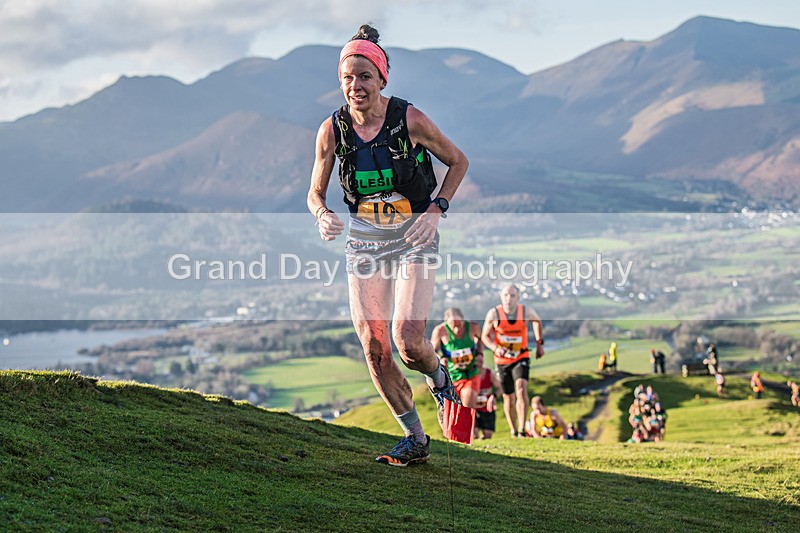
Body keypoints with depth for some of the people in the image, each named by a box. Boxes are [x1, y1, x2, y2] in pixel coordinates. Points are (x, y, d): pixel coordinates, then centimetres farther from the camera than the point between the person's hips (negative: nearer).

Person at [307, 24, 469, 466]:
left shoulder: (410, 119, -15)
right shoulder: (332, 130, -8)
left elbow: (458, 161, 1)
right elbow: (315, 193, 4)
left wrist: (436, 210, -12)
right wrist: (323, 215, -19)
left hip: (414, 238, -3)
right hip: (363, 243, 3)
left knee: (407, 342, -17)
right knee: (373, 347, -4)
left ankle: (438, 378, 21)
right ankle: (415, 439, 12)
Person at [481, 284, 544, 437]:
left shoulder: (526, 312, -11)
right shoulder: (494, 314, -14)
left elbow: (537, 321, 12)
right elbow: (485, 335, -5)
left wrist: (540, 343, 12)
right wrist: (495, 348, -24)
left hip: (521, 358, -1)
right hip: (502, 360, 1)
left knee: (521, 390, -23)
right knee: (508, 398, 8)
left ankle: (522, 430, -25)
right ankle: (514, 431, 27)